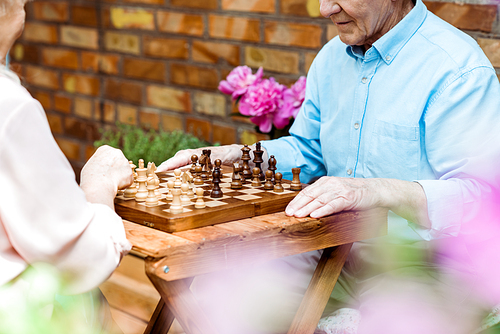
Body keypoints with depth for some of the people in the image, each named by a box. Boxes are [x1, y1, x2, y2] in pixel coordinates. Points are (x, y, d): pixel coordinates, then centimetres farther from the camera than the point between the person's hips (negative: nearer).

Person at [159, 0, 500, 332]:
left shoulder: (461, 70, -14)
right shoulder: (331, 58, 10)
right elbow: (307, 152, 23)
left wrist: (381, 191, -36)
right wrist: (233, 156, 7)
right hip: (336, 254, 7)